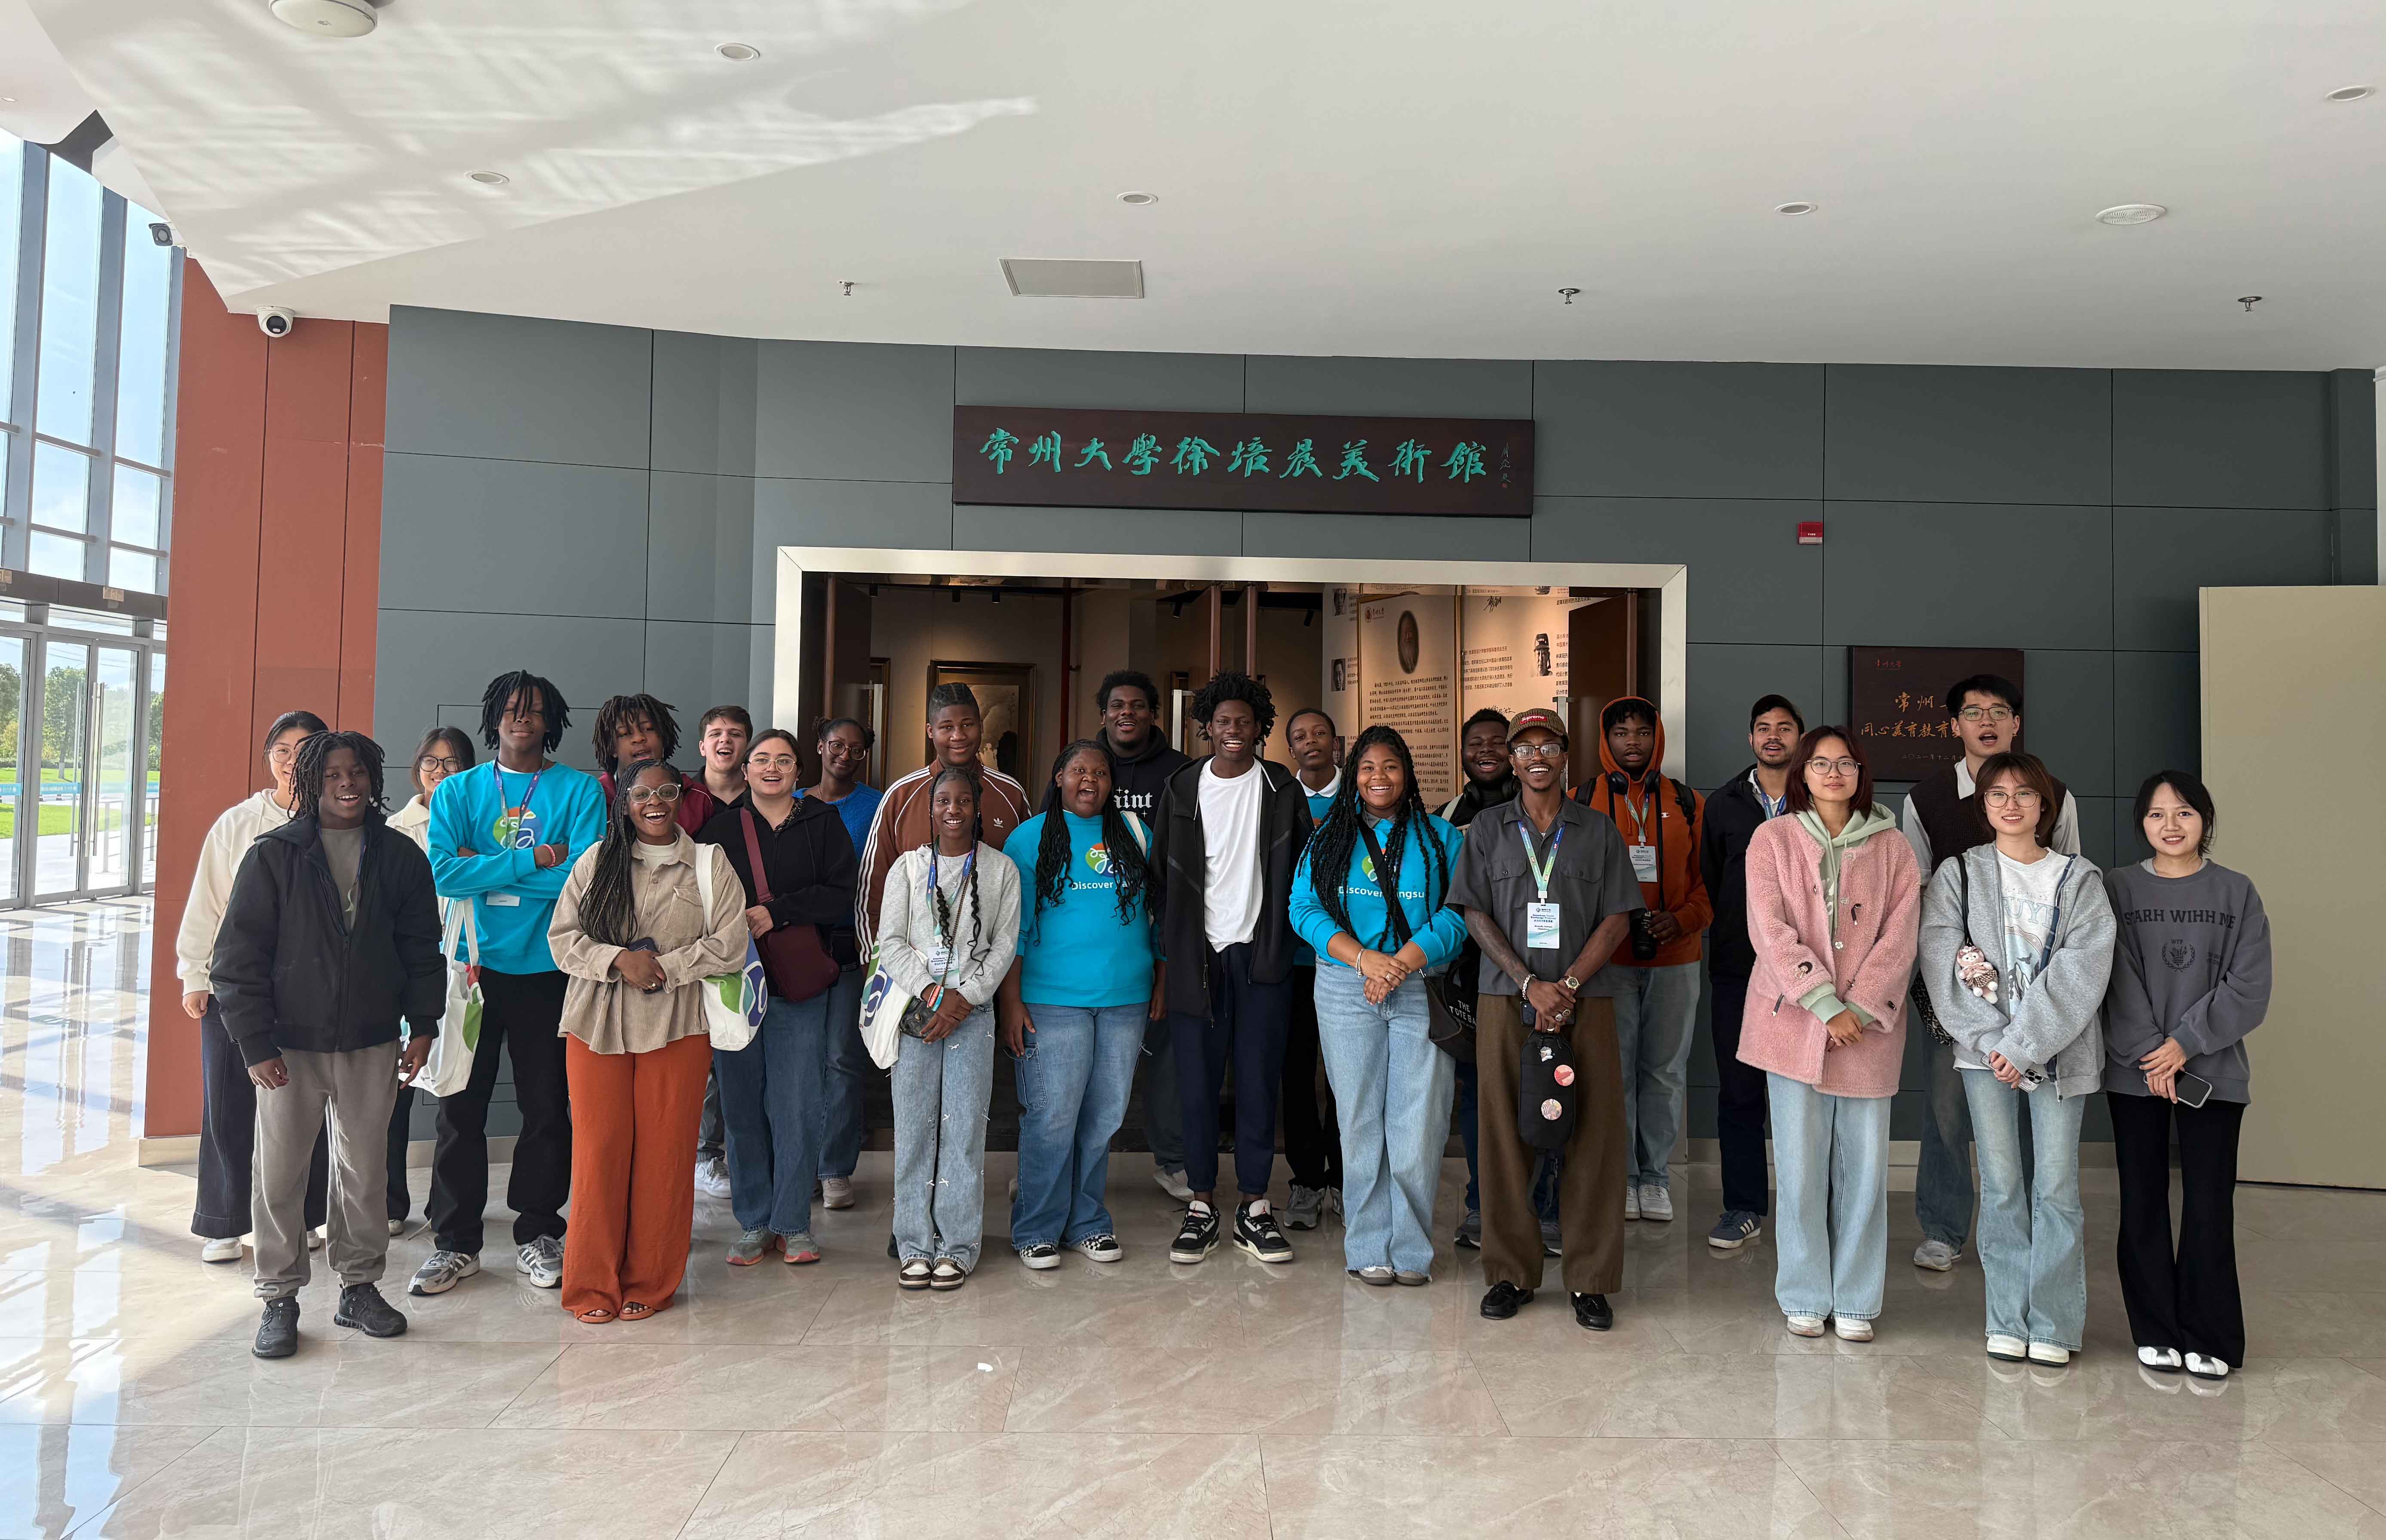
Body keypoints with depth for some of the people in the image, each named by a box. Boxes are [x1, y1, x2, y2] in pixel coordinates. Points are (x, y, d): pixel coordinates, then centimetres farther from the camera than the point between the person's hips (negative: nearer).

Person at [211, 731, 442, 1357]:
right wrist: (256, 1044, -9)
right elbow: (239, 957, -4)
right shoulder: (274, 855, -4)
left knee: (365, 1171, 10)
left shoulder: (400, 856, 3)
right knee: (280, 1175, 5)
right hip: (290, 1045, -2)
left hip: (372, 1045, 2)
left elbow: (422, 949, 9)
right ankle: (280, 1299, 20)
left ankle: (359, 1287, 25)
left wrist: (423, 1026, 2)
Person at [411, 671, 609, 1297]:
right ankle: (455, 1242, 20)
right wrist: (532, 860, -15)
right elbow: (443, 872, -10)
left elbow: (583, 877, -14)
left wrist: (484, 867, -10)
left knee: (547, 1107, 7)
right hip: (473, 965, 1)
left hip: (547, 969, -1)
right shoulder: (457, 791, 5)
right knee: (460, 1108, 6)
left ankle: (537, 1233, 22)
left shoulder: (580, 791, 0)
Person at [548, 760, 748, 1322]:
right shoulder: (597, 861, 10)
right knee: (599, 1152, 0)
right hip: (597, 1025, 1)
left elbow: (729, 946, 0)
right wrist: (619, 960, -12)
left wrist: (663, 968, -10)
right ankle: (593, 1287, 13)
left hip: (677, 1028, -1)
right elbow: (562, 936, 4)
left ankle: (649, 1285, 15)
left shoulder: (709, 863, 6)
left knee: (665, 1154, 1)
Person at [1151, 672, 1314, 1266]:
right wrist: (1167, 952, 3)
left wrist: (1290, 938, 3)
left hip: (1262, 955, 0)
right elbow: (1163, 874, 7)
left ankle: (1255, 1209, 13)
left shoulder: (1282, 790, 5)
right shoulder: (1182, 789, 6)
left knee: (1258, 1082, 3)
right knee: (1197, 1083, 3)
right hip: (1197, 954, 0)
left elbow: (1304, 870, 9)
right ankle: (1201, 1206, 14)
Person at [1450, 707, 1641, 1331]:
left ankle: (1591, 1281, 10)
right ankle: (1511, 1273, 13)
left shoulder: (1599, 830, 9)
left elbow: (1617, 918, 4)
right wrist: (1531, 983, -9)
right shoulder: (1488, 828, 9)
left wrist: (1569, 983, -9)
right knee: (1505, 1136, 1)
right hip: (1506, 999, 0)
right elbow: (1476, 915, 3)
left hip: (1585, 998, 0)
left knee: (1593, 1137, -1)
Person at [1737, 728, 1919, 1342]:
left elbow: (1899, 938, 1)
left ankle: (1855, 1300, 17)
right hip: (1794, 1022, -1)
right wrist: (1826, 1005, -13)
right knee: (1800, 1163, 2)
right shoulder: (1773, 840, 3)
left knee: (1865, 1164, 3)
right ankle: (1805, 1297, 16)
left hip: (1869, 1027, 2)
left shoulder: (1892, 848, 8)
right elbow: (1771, 932, -6)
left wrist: (1861, 1008, -11)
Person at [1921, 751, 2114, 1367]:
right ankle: (2008, 1321, 13)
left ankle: (2053, 1325, 12)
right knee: (2002, 1187, 4)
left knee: (2056, 1186, 1)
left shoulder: (2079, 880, 5)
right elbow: (1941, 965, -2)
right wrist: (1991, 1040, -12)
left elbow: (2081, 972, -6)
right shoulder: (1957, 875, 6)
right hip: (1985, 1052, 0)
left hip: (2057, 1051, 0)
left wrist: (2025, 1044, -15)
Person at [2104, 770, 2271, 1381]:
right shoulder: (2118, 888, 3)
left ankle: (2210, 1340, 13)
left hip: (2212, 1072, 0)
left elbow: (2249, 989, -3)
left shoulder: (2236, 892, 3)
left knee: (2209, 1206, 0)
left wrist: (2185, 1043, -11)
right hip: (2134, 1072, 1)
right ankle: (2156, 1332, 17)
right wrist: (2149, 1056, -11)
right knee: (2143, 1203, 5)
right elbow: (2118, 982, -3)